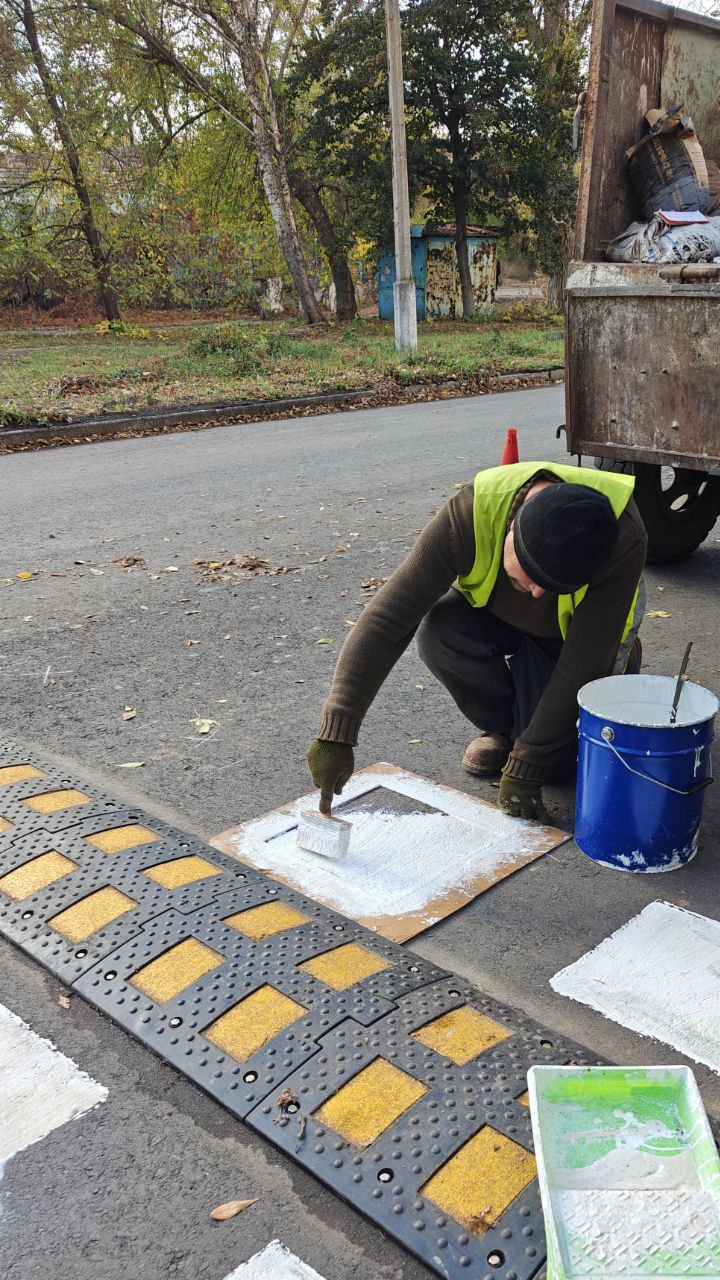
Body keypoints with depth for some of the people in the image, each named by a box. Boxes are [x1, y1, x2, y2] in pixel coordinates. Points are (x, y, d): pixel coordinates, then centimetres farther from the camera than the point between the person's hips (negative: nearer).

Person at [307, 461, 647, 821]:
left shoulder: (623, 536, -39)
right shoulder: (469, 515, -37)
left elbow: (583, 663, -33)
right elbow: (387, 618, -37)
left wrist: (524, 766, -29)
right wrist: (336, 733, -42)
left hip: (578, 629, -1)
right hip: (498, 613, 2)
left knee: (553, 760, -17)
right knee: (439, 631, -32)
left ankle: (619, 660, 13)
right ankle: (500, 725, -1)